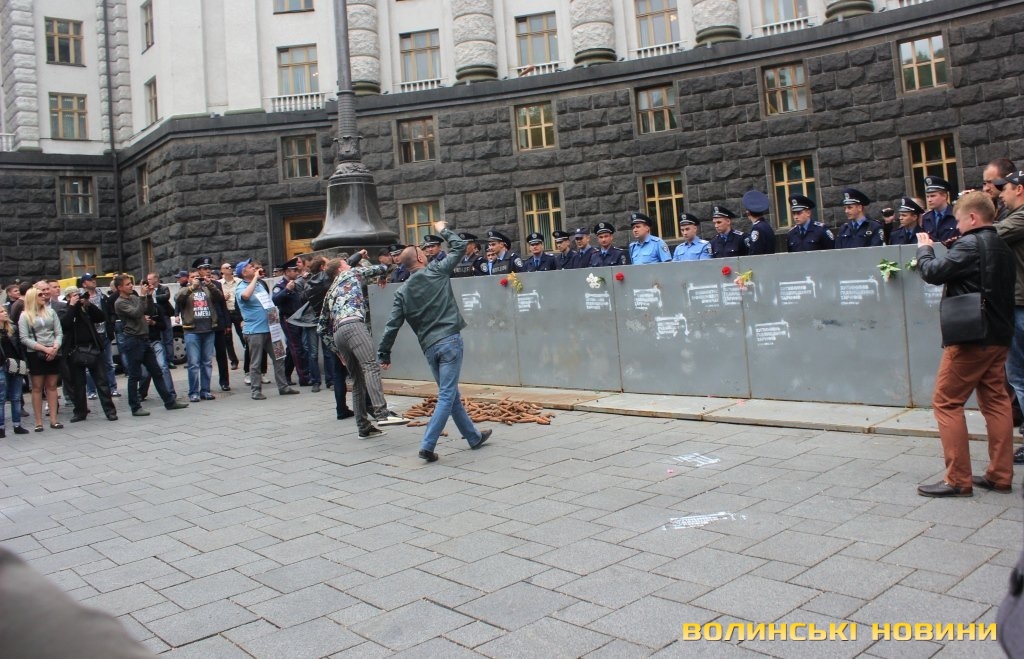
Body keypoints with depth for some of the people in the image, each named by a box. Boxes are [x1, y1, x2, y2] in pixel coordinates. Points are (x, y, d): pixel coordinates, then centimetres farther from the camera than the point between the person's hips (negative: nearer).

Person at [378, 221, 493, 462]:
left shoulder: (402, 292, 7)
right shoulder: (437, 272, -1)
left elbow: (392, 326, 3)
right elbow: (460, 247, 8)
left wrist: (384, 354, 11)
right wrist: (443, 230, 24)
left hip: (429, 347, 5)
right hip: (450, 340, -5)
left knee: (451, 394, 16)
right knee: (446, 396, -4)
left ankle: (474, 437, 27)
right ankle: (427, 445, -11)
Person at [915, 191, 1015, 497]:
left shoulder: (970, 245, -14)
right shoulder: (1002, 247, 15)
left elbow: (933, 273, -19)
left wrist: (924, 249, 1)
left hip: (970, 338, -9)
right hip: (998, 337, 9)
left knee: (946, 403, -3)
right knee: (996, 401, 12)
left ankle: (958, 480, -2)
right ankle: (1000, 475, 16)